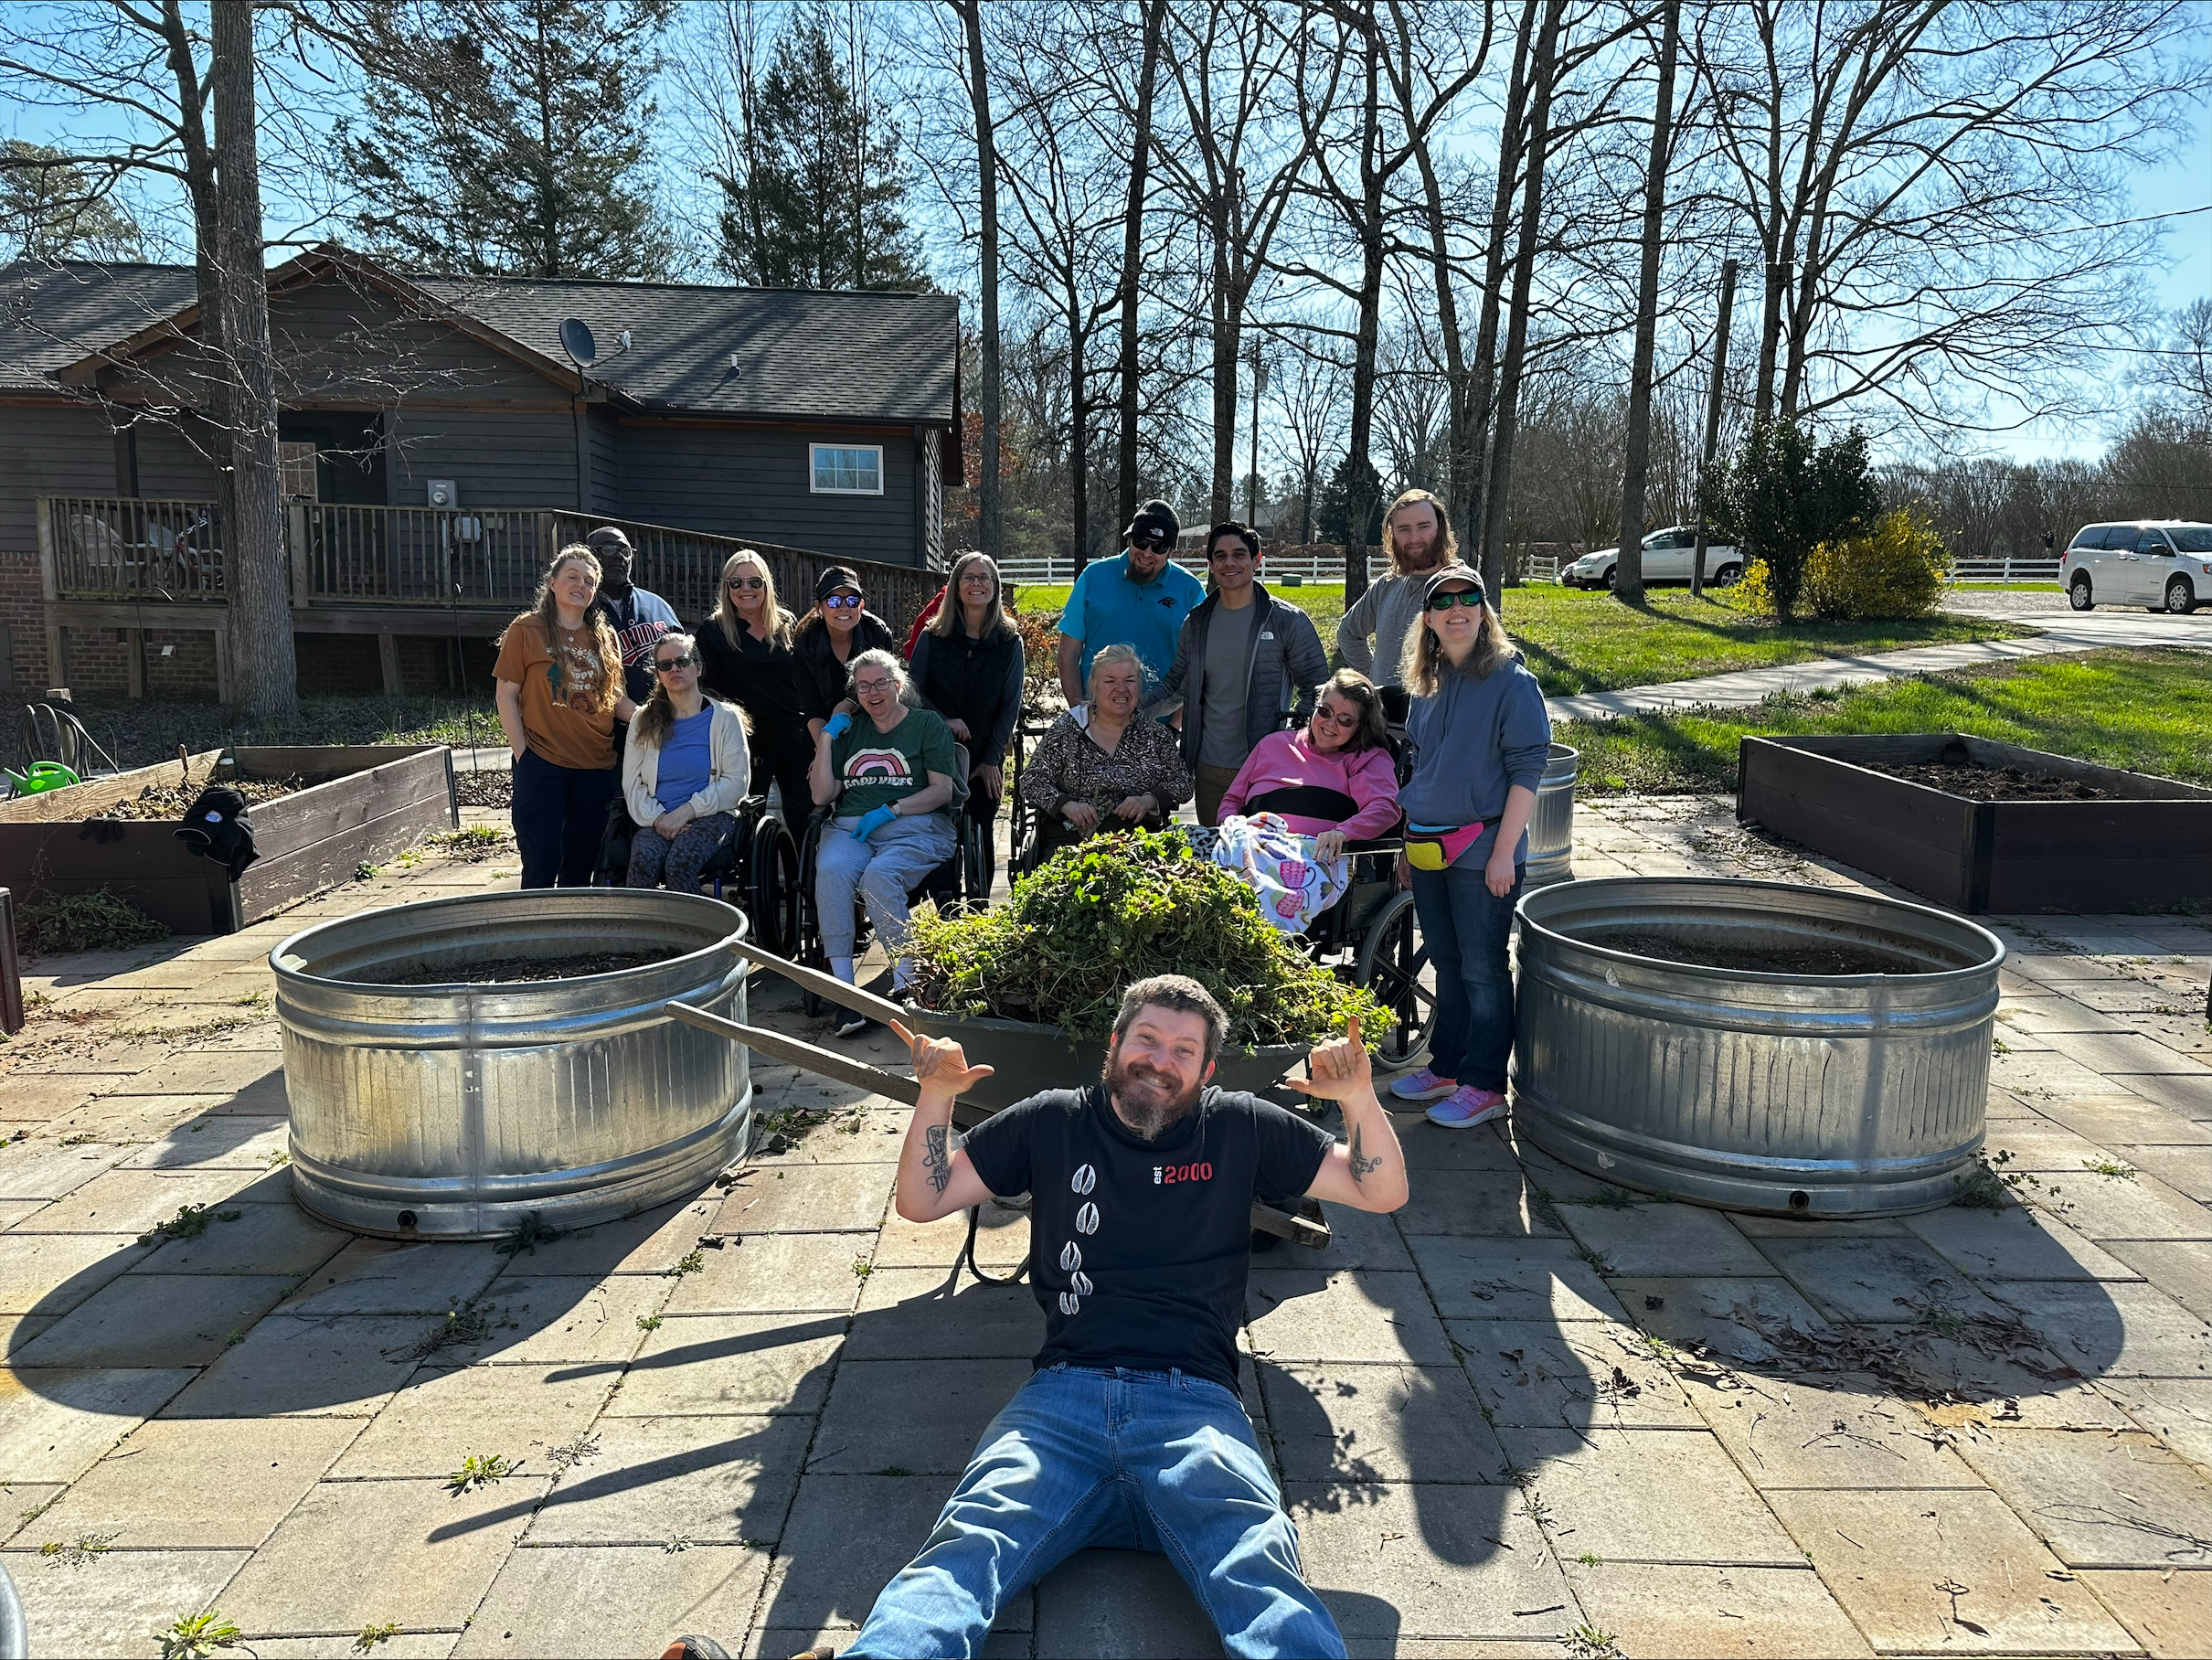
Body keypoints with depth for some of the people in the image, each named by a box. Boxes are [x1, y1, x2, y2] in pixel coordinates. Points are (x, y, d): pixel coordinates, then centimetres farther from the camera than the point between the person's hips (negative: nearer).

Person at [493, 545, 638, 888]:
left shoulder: (604, 637, 12)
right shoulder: (526, 631, 0)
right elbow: (506, 695, -1)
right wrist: (522, 754, -8)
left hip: (596, 766, 4)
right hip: (542, 765, -4)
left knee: (582, 863, 10)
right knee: (542, 862, -6)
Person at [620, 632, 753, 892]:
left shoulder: (724, 717, 8)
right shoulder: (644, 721, 17)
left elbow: (736, 782, -1)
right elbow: (632, 783, 10)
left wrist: (686, 811, -11)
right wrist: (657, 818, -10)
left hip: (711, 816, -2)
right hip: (656, 820, 2)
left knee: (680, 861, -33)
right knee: (644, 859, -32)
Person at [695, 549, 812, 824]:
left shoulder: (786, 624, 11)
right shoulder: (712, 630, 3)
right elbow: (710, 689, 0)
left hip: (795, 732, 2)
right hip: (747, 736, -2)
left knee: (803, 811, 2)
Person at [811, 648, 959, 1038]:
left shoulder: (927, 724, 14)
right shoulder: (849, 730, 25)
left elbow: (942, 791, 3)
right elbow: (822, 796, 17)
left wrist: (890, 810, -9)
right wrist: (827, 736, 13)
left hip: (915, 827, -3)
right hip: (850, 828, 3)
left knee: (878, 877, -36)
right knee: (830, 871, -32)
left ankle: (906, 985, -31)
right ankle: (843, 989, -36)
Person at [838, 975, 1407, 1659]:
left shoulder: (1241, 1128, 16)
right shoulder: (1052, 1122, 18)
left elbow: (1383, 1192, 16)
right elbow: (920, 1200, 21)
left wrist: (1358, 1097, -2)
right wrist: (936, 1096, 5)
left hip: (1195, 1403, 0)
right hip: (1063, 1395, 1)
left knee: (1262, 1578, -33)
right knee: (962, 1553, -30)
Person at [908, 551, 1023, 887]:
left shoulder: (1010, 642, 2)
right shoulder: (932, 637, 2)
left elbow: (1011, 705, 1)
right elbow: (914, 690, 2)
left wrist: (991, 760, -5)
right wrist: (943, 721, -15)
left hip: (985, 761, 0)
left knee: (980, 837, 3)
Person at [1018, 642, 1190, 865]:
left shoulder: (1155, 734, 12)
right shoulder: (1065, 731, 8)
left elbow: (1182, 782, 10)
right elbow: (1031, 781, 6)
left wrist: (1148, 801, -9)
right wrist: (1067, 805, -11)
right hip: (1071, 836, -1)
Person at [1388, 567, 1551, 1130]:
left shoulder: (1510, 680, -9)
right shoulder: (1428, 684, 11)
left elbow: (1527, 770, -12)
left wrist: (1504, 851, -17)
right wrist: (1409, 843, 18)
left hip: (1480, 847, -6)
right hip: (1428, 848, 7)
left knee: (1482, 969, 0)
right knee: (1446, 964, 16)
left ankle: (1484, 1084, 10)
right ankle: (1446, 1066, 27)